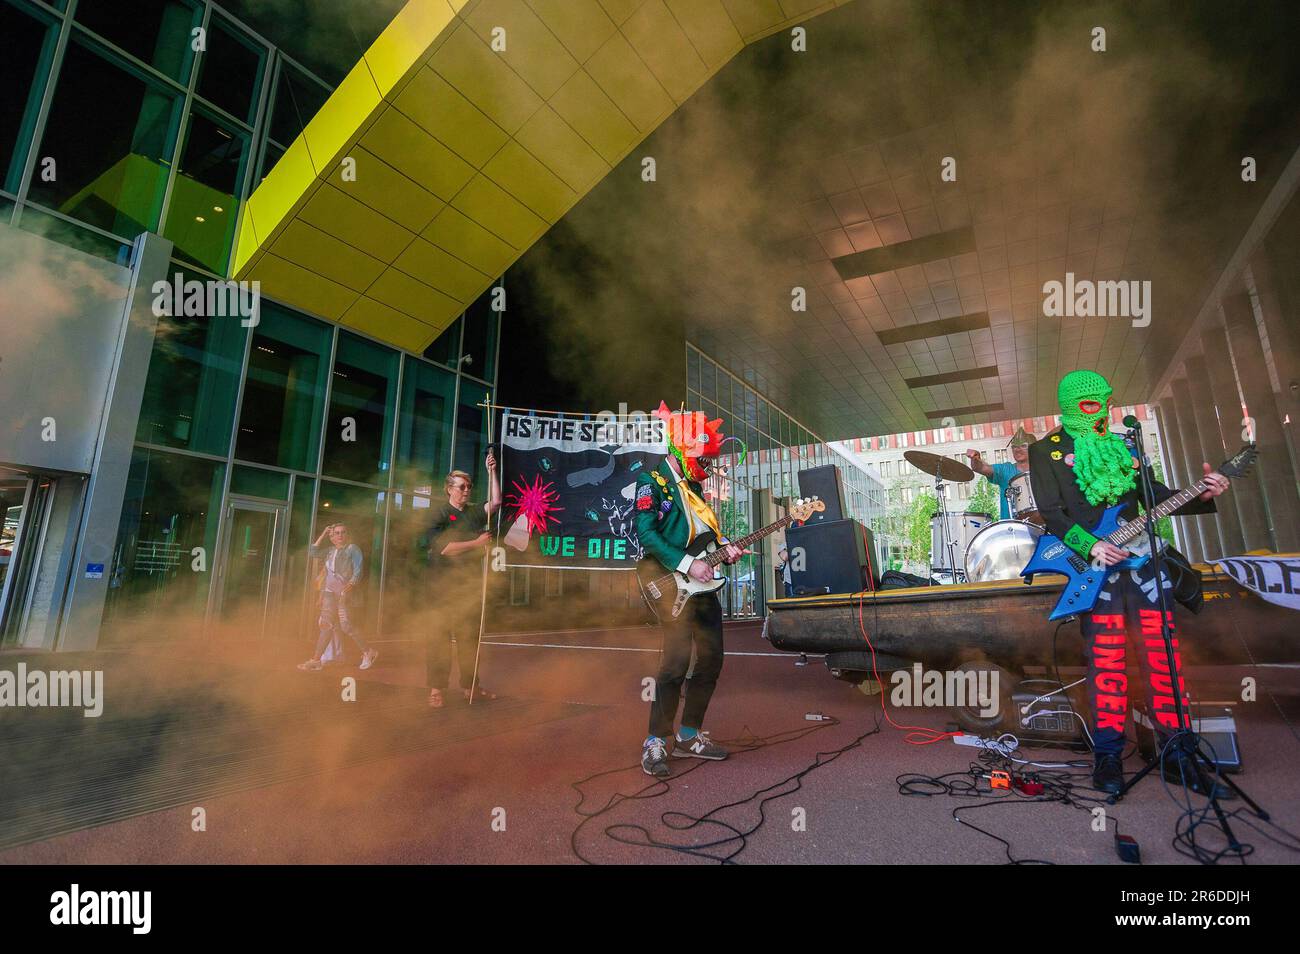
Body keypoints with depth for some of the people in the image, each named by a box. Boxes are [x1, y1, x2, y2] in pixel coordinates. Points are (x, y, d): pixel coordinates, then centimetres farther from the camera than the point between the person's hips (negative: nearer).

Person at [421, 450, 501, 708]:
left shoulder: (474, 512, 13)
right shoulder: (440, 514, -4)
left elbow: (495, 502, 2)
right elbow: (443, 547, -15)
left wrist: (492, 472, -1)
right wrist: (476, 543, -13)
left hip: (471, 586, 5)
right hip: (444, 587, -5)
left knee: (470, 637, 10)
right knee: (439, 637, -3)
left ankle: (470, 685, 19)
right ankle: (435, 689, 4)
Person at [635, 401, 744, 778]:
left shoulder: (692, 485, 16)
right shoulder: (651, 479, -8)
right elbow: (646, 534, -18)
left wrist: (723, 544, 5)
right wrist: (687, 564, -19)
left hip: (703, 583, 9)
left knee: (711, 658, 10)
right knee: (677, 659, -16)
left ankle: (689, 735, 23)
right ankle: (656, 741, 1)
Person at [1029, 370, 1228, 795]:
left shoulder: (1124, 446, 19)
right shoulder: (1047, 450, 2)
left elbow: (1156, 495, 17)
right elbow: (1052, 512, -6)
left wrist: (1201, 496, -2)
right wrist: (1091, 546, -18)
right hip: (1094, 565, -5)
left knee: (1163, 655, 2)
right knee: (1107, 659, -6)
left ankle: (1176, 754, 12)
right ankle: (1107, 757, 4)